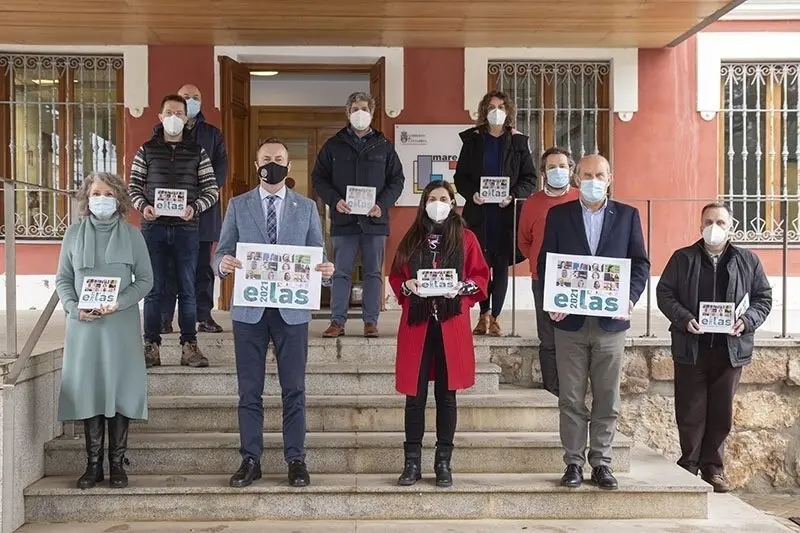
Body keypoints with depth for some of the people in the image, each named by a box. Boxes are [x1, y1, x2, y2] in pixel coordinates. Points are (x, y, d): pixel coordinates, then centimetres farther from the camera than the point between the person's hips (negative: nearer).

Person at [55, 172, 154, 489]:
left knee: (120, 391, 0)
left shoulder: (132, 234, 3)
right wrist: (74, 308, -9)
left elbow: (145, 279, 2)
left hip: (121, 324, -1)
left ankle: (117, 464, 9)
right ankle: (93, 465, 11)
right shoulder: (74, 233, 7)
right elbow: (63, 279, 8)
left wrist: (120, 302, -13)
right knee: (88, 391, 2)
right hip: (83, 324, 1)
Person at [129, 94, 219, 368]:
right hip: (154, 226, 0)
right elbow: (134, 186, 9)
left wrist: (194, 208, -13)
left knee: (187, 289, 3)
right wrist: (143, 206, -11)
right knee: (153, 289, 3)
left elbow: (212, 189, 5)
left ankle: (189, 346, 10)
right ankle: (151, 346, 9)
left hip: (186, 228, 0)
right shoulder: (146, 150, 9)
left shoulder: (197, 152, 7)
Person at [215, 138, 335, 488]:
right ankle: (250, 459, 16)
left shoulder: (306, 207, 7)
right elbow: (222, 252, 4)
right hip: (249, 309, 1)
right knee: (249, 390, 6)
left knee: (294, 389, 5)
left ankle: (296, 459, 14)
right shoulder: (238, 206, 7)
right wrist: (224, 264, -20)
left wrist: (325, 271, -17)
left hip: (292, 310, 0)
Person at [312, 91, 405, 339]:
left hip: (375, 219, 1)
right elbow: (318, 177, 7)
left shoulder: (384, 146, 9)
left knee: (373, 272, 5)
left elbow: (397, 179, 9)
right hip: (343, 218, 0)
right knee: (341, 272, 3)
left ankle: (371, 321, 12)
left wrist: (382, 204, -7)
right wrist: (335, 200, -10)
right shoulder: (333, 145, 8)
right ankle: (337, 321, 8)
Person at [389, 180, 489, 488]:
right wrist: (406, 285, -7)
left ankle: (443, 463, 13)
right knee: (415, 396, 1)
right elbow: (394, 277, 13)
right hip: (416, 324, 1)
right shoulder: (411, 239, 10)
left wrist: (462, 287, -12)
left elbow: (481, 276, 5)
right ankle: (412, 463, 10)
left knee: (446, 395, 5)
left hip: (451, 326, -1)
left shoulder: (465, 238, 5)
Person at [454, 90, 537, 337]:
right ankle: (484, 315, 13)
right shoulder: (472, 140, 9)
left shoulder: (518, 142, 8)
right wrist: (471, 193, -11)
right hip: (478, 213, 0)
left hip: (506, 213, 0)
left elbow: (530, 178, 6)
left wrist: (513, 195, -11)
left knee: (502, 265, 0)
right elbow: (460, 176, 8)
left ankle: (494, 316, 6)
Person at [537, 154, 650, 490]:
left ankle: (601, 462, 17)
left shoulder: (627, 215, 7)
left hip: (611, 321, 1)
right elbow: (545, 262, 4)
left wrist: (630, 298, -12)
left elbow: (640, 263, 5)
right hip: (570, 321, 0)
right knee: (571, 399, 4)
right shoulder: (558, 215, 6)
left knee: (607, 400, 7)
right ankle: (573, 462, 13)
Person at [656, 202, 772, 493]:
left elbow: (763, 297, 10)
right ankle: (689, 464, 16)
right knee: (690, 411, 3)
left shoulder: (748, 260, 9)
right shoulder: (682, 258, 5)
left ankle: (713, 466, 19)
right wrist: (684, 319, -13)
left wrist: (747, 320, -9)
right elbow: (664, 292, 2)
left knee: (721, 412, 7)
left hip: (730, 348, 1)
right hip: (691, 347, -1)